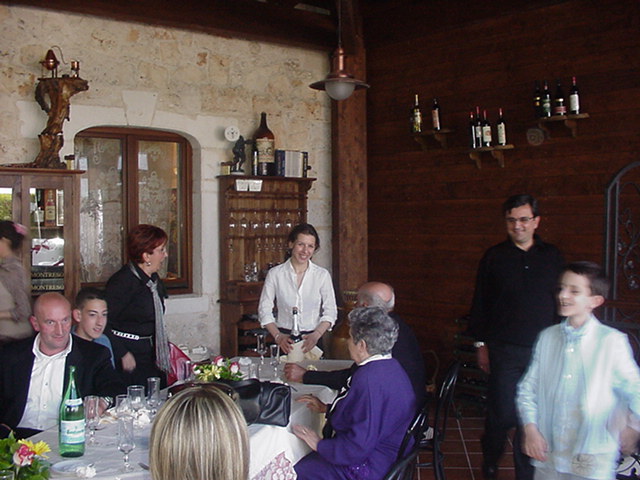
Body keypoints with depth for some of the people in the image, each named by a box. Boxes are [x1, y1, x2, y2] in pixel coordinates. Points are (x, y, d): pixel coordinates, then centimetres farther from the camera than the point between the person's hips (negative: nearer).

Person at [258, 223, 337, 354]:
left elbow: (330, 312, 1)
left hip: (312, 341, 0)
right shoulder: (275, 274, 0)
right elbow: (264, 310, 1)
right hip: (284, 341, 0)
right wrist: (278, 336, -11)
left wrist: (316, 335, -14)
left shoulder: (322, 275, 2)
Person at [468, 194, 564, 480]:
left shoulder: (552, 256, 8)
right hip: (504, 350, -1)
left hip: (543, 351, 2)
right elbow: (480, 303, 6)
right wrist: (481, 344, 3)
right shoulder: (494, 257, 4)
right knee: (502, 413, 0)